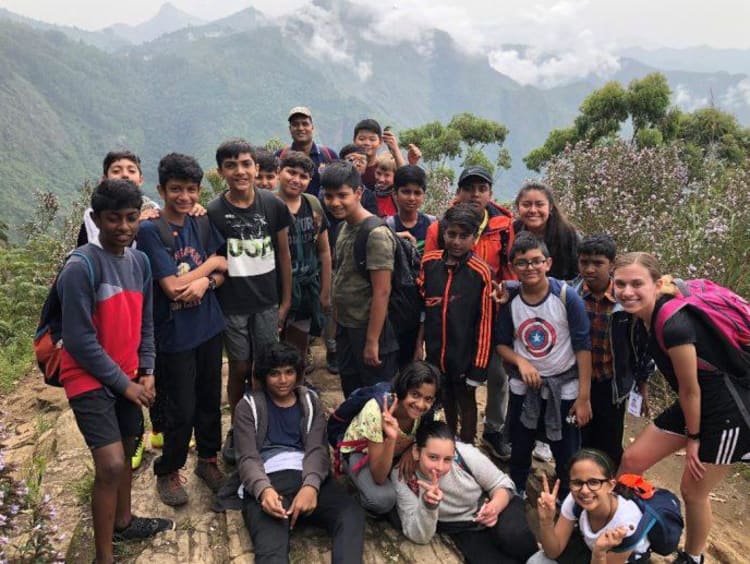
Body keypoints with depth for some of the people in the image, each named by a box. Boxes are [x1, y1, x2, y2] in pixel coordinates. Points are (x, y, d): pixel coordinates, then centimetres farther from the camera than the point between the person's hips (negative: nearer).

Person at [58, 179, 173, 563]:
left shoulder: (140, 261, 1)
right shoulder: (80, 267, -21)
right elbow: (79, 340, -20)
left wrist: (147, 371, 1)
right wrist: (124, 383, -15)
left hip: (128, 377, 7)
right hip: (89, 380, -7)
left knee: (125, 451, 20)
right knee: (110, 465, -12)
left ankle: (123, 522, 41)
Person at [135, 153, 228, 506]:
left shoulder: (202, 225, 2)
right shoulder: (150, 231, -14)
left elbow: (222, 272, 5)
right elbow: (172, 286, -19)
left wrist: (205, 282, -16)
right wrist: (210, 263, -8)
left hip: (209, 327, 5)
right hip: (174, 334, -5)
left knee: (210, 399, 16)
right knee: (181, 410, 5)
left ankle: (208, 460, 37)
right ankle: (167, 472, 29)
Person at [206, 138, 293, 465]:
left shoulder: (273, 206, -3)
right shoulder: (213, 213, -9)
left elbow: (283, 254, 4)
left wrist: (286, 300, 5)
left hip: (267, 303, 2)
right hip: (231, 306, -1)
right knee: (239, 369, 9)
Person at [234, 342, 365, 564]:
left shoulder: (311, 402, 20)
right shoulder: (249, 406, 13)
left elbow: (318, 450, 5)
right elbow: (247, 459, 2)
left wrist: (311, 485, -19)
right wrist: (263, 489, -23)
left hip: (308, 477, 3)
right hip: (267, 481, -2)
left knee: (353, 515, -30)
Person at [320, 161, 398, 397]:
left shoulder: (376, 234, -21)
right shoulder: (344, 226, 6)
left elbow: (382, 292, -22)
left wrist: (372, 341, -20)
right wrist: (338, 323, 12)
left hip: (368, 330, -8)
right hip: (345, 327, 8)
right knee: (350, 392, 23)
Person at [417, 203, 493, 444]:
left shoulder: (481, 272, -18)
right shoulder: (429, 262, -5)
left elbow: (485, 321, -13)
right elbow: (422, 308, 4)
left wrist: (478, 365, -11)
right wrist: (418, 345, 6)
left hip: (465, 353, -4)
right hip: (436, 351, 4)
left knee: (466, 400, 14)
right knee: (446, 398, 23)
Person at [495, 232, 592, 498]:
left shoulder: (567, 297, -16)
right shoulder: (509, 300, -7)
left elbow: (583, 346, -13)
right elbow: (502, 344, 3)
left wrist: (584, 396, -14)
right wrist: (520, 361, -18)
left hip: (564, 388, -2)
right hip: (523, 388, 3)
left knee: (567, 458, 10)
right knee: (519, 452, 19)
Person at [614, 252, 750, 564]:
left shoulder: (674, 325, -32)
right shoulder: (646, 316, -6)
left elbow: (690, 389, -19)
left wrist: (693, 437, -6)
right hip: (696, 405, 8)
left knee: (693, 490, 8)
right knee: (632, 461, 7)